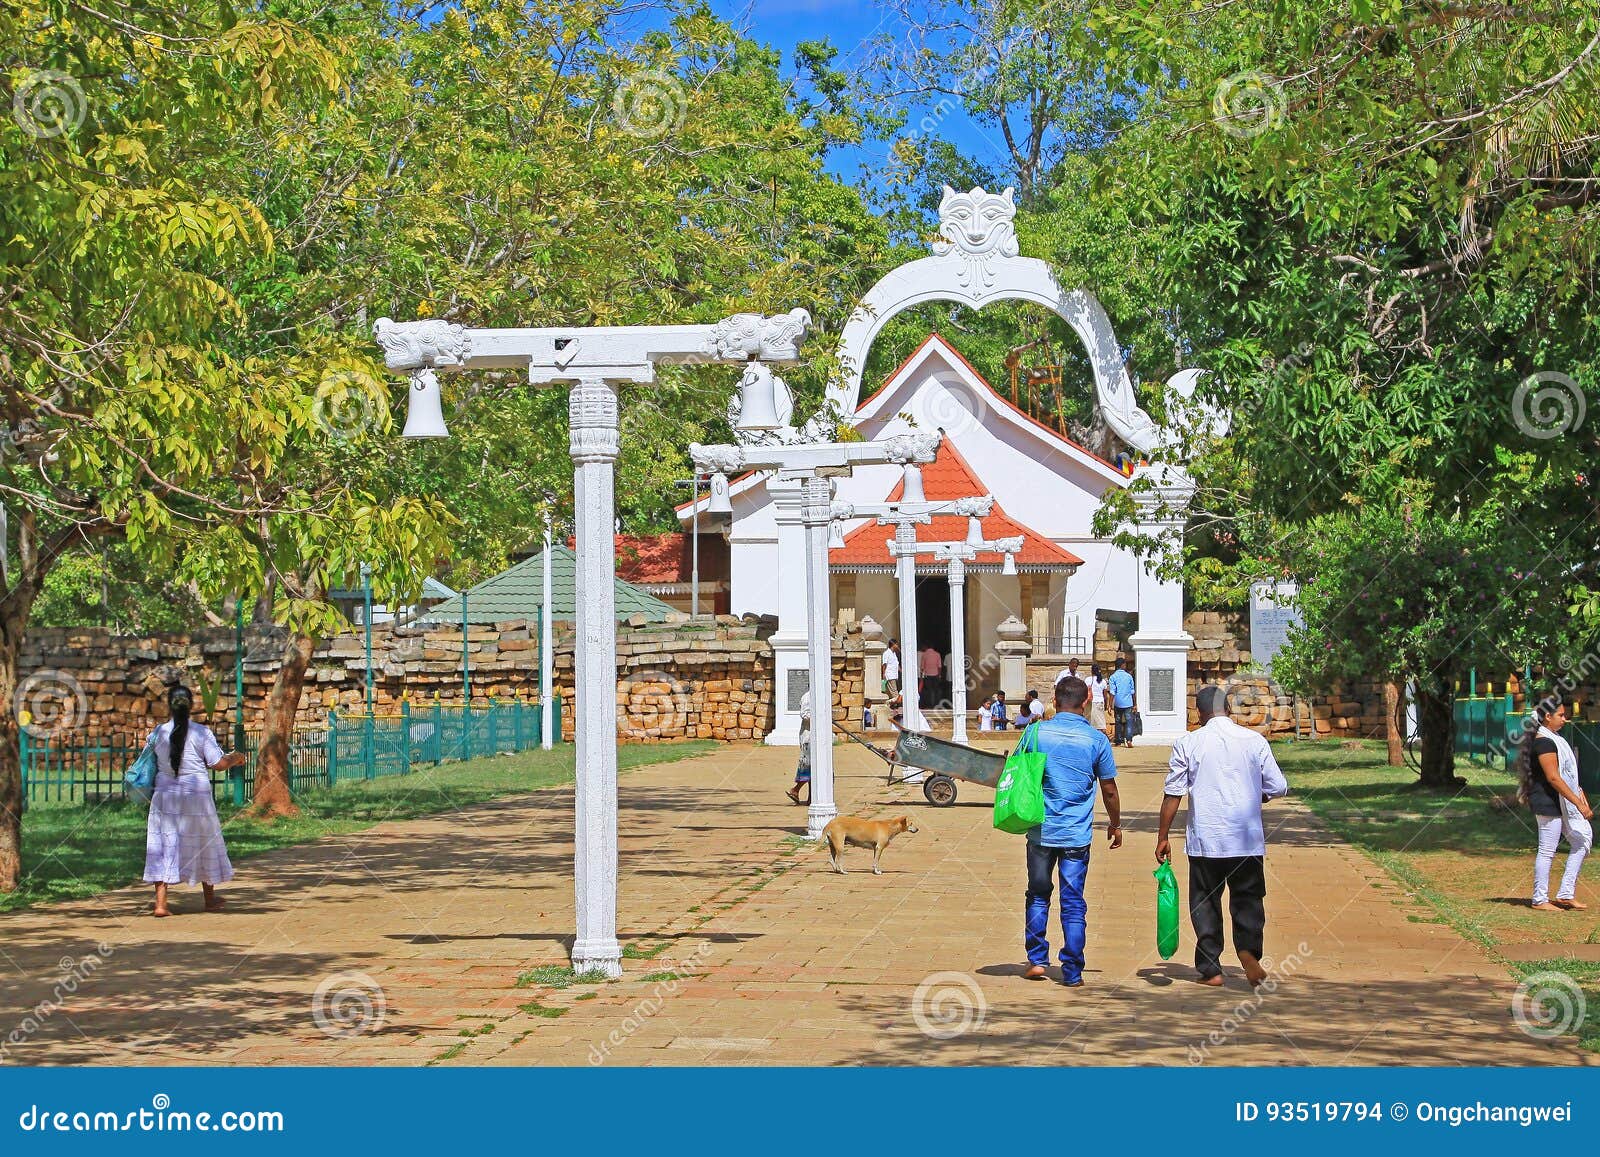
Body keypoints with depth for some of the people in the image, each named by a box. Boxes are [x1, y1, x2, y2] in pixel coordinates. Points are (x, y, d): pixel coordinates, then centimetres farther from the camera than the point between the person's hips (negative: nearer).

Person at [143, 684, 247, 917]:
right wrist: (236, 758, 11)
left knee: (163, 847, 3)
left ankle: (160, 902, -8)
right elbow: (219, 764, -9)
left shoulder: (159, 733, -3)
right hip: (196, 797, -1)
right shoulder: (202, 733, -9)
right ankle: (210, 899, 28)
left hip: (165, 796, 1)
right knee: (203, 845, 15)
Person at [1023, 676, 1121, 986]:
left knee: (1038, 895, 17)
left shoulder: (1036, 732, -2)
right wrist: (1115, 824, 18)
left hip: (1040, 831, 1)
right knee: (1073, 902, 4)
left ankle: (1036, 960, 17)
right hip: (1077, 833, -1)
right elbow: (1109, 790, 3)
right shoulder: (1096, 740, -4)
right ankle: (1072, 971, 5)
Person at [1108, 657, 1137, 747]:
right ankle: (1129, 740, -19)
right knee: (1129, 721, -2)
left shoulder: (1113, 677, -3)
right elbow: (1132, 692, 8)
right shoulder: (1129, 676, 2)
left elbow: (1112, 693, -7)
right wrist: (1135, 704, 16)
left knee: (1118, 722, 10)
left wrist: (1111, 706, -5)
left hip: (1118, 703, 0)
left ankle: (1119, 741, 12)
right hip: (1128, 703, 0)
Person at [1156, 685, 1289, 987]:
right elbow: (1278, 787, 3)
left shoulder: (1188, 743, -3)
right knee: (1248, 897, 9)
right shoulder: (1254, 741, -1)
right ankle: (1248, 948, -16)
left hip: (1204, 838, -1)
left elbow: (1173, 794, -3)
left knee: (1205, 903, 9)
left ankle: (1210, 969, 9)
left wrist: (1163, 837, 5)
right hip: (1247, 838, 1)